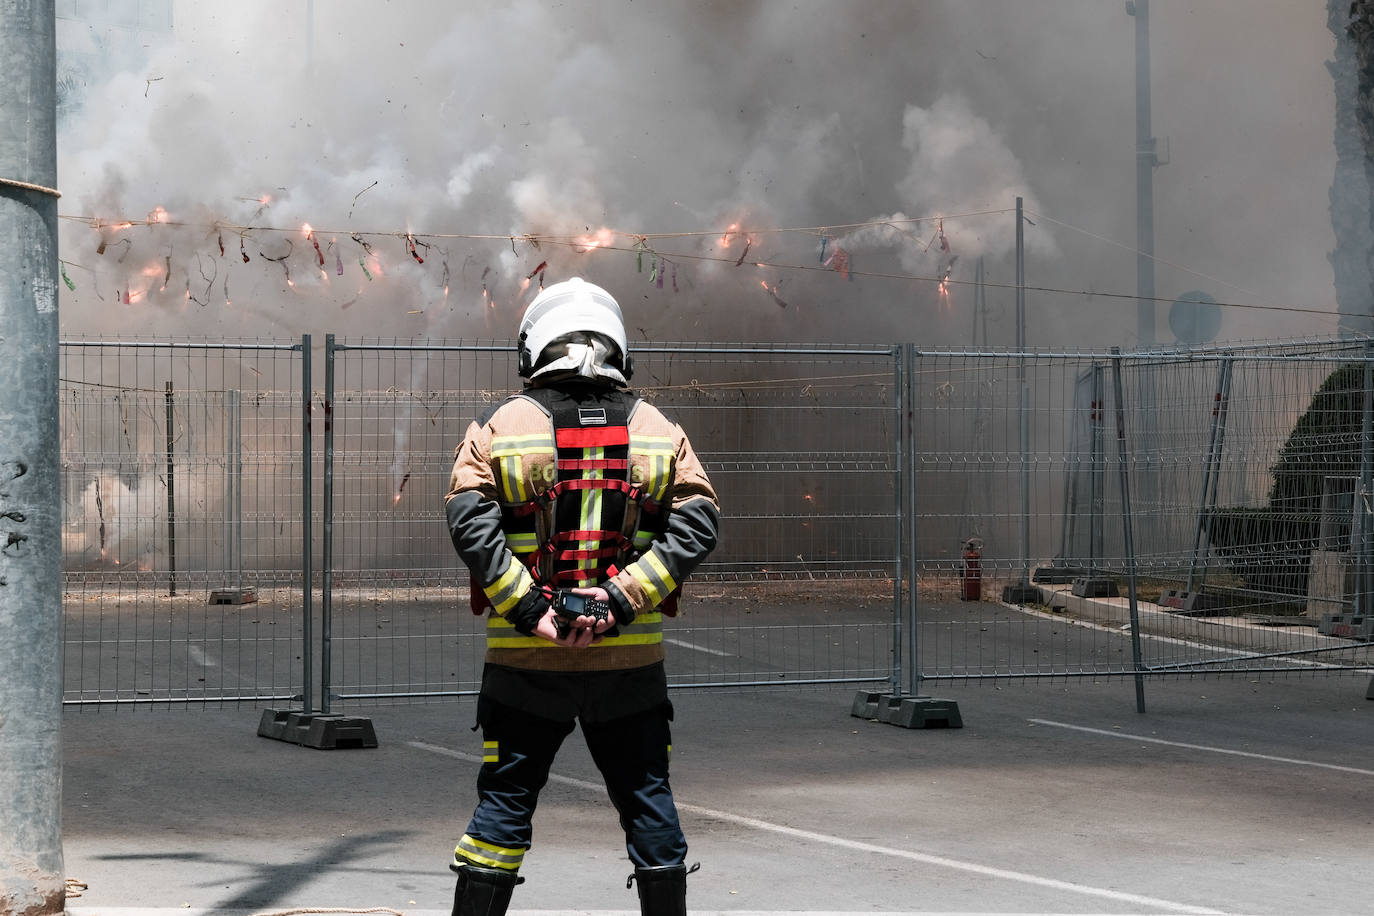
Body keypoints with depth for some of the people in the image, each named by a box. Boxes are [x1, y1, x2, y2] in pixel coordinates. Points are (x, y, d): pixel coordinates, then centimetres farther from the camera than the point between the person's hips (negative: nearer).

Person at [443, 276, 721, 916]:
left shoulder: (500, 426, 0)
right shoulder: (660, 431, 5)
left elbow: (469, 520, -13)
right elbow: (697, 524, -5)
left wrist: (529, 609, -14)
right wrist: (620, 599, -12)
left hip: (525, 660, -1)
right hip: (630, 660, 1)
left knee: (505, 802, 6)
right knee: (647, 800, 11)